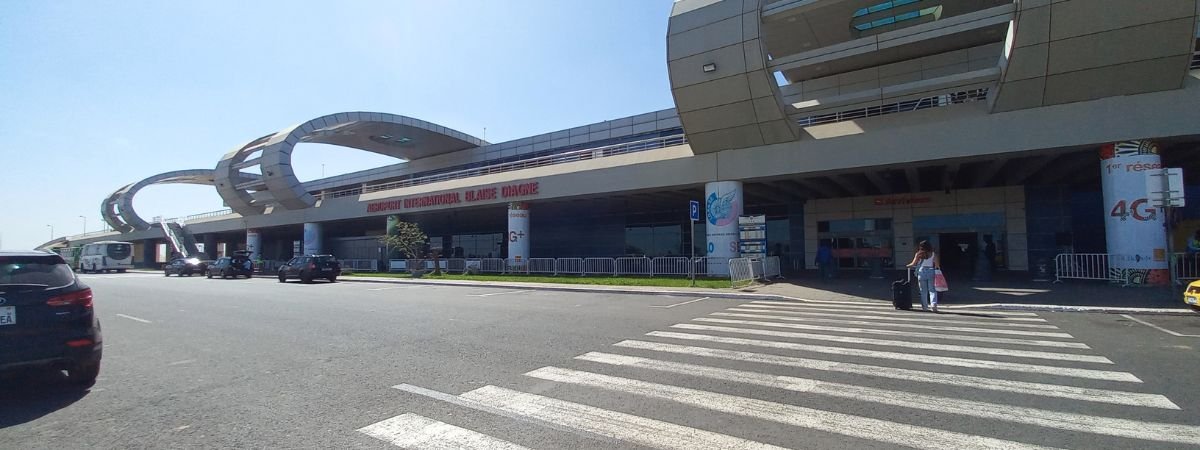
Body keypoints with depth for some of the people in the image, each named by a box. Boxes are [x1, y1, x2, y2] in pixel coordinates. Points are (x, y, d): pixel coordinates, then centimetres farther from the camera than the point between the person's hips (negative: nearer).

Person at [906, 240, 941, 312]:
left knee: (923, 291, 7)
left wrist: (908, 266, 20)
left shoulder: (918, 254, 1)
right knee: (932, 290, 3)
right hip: (931, 271, 0)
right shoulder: (933, 254, 5)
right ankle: (934, 304, -15)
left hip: (921, 271, 0)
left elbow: (913, 264, 2)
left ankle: (924, 306, 9)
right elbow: (937, 265, 0)